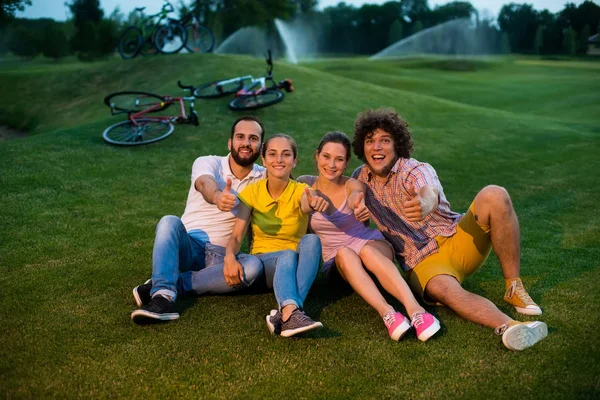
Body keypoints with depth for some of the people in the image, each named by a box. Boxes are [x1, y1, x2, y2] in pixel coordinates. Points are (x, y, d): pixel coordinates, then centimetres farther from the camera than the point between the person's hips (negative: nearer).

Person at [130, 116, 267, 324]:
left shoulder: (263, 178, 8)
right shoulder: (208, 163, -3)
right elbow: (205, 184, -27)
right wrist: (217, 198, -51)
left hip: (220, 257, 2)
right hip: (187, 247, -1)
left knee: (254, 266, -31)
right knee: (169, 222, -32)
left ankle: (170, 285, -28)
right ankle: (162, 297, -46)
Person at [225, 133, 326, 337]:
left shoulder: (300, 190, -8)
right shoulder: (252, 192, -5)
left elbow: (306, 205, -34)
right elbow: (236, 235, -11)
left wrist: (314, 203, -59)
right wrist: (229, 256, -33)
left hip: (295, 263, 0)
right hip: (262, 261, 0)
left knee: (311, 240, -33)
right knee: (288, 255, -34)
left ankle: (284, 314, -48)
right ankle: (291, 312, -60)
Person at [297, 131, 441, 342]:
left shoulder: (353, 185, -10)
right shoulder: (305, 185, 0)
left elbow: (355, 198, -34)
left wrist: (358, 206, -57)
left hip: (371, 244, -1)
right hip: (337, 260, 1)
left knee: (367, 251, -38)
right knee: (345, 254, -36)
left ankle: (415, 309, -53)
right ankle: (386, 312, -53)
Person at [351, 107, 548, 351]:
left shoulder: (416, 171, -10)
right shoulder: (361, 178, 6)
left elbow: (430, 192, -36)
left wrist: (425, 204, -60)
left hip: (457, 239, 0)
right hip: (423, 262, 1)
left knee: (494, 196, -27)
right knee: (443, 289, -37)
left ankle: (514, 287, -22)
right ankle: (508, 327, -58)